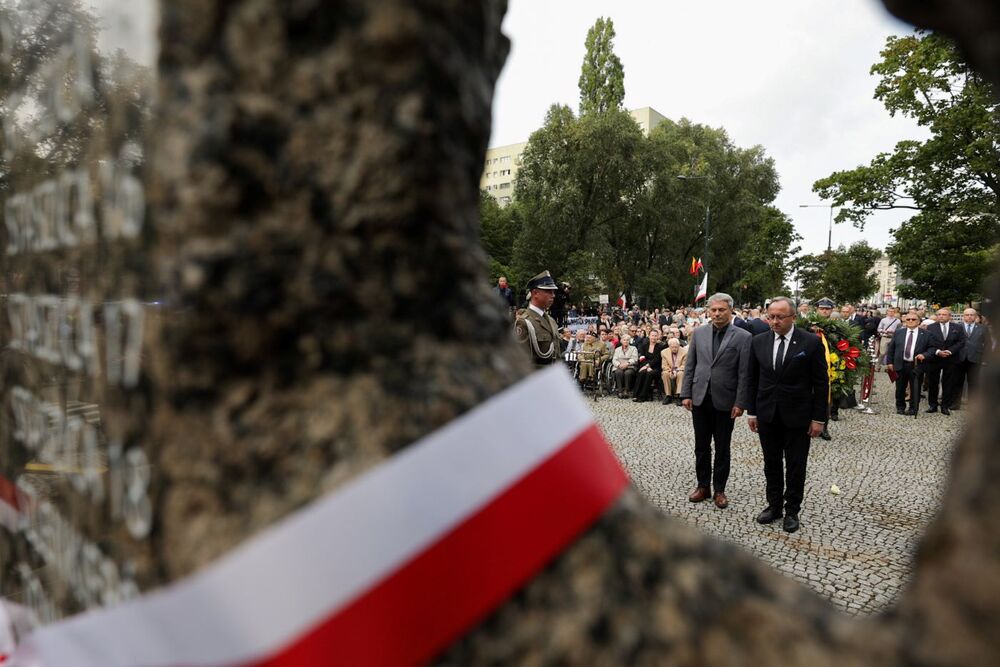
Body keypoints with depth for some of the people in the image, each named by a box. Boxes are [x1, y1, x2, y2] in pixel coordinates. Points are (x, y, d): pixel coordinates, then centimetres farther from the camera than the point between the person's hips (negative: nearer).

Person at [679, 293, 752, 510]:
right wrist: (686, 394, 2)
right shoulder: (699, 333, 4)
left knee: (722, 448, 9)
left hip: (725, 401, -3)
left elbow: (744, 373, -8)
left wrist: (740, 403, -11)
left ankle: (719, 489, 21)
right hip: (700, 398, 3)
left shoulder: (743, 337, -6)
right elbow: (689, 366, 7)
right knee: (701, 446, 12)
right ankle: (703, 486, 25)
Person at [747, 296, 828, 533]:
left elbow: (821, 383, -5)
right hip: (767, 415, 3)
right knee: (771, 464, 13)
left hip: (797, 416, -3)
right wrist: (751, 411, 4)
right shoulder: (758, 342, 1)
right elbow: (752, 379, 7)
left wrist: (818, 418, -7)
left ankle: (792, 511, 20)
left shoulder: (811, 342, -8)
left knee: (795, 466, 7)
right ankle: (774, 505, 26)